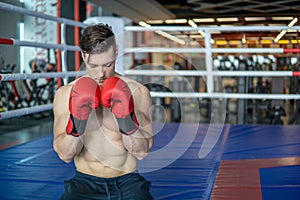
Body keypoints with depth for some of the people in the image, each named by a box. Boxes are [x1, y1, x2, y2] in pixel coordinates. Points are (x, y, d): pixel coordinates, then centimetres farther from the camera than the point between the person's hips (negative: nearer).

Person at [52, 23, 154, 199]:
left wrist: (126, 119, -20)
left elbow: (142, 152, -5)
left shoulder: (138, 92, -2)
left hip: (127, 180, 0)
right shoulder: (65, 94, -1)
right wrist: (77, 121, -20)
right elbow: (65, 155, -4)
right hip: (85, 182, 0)